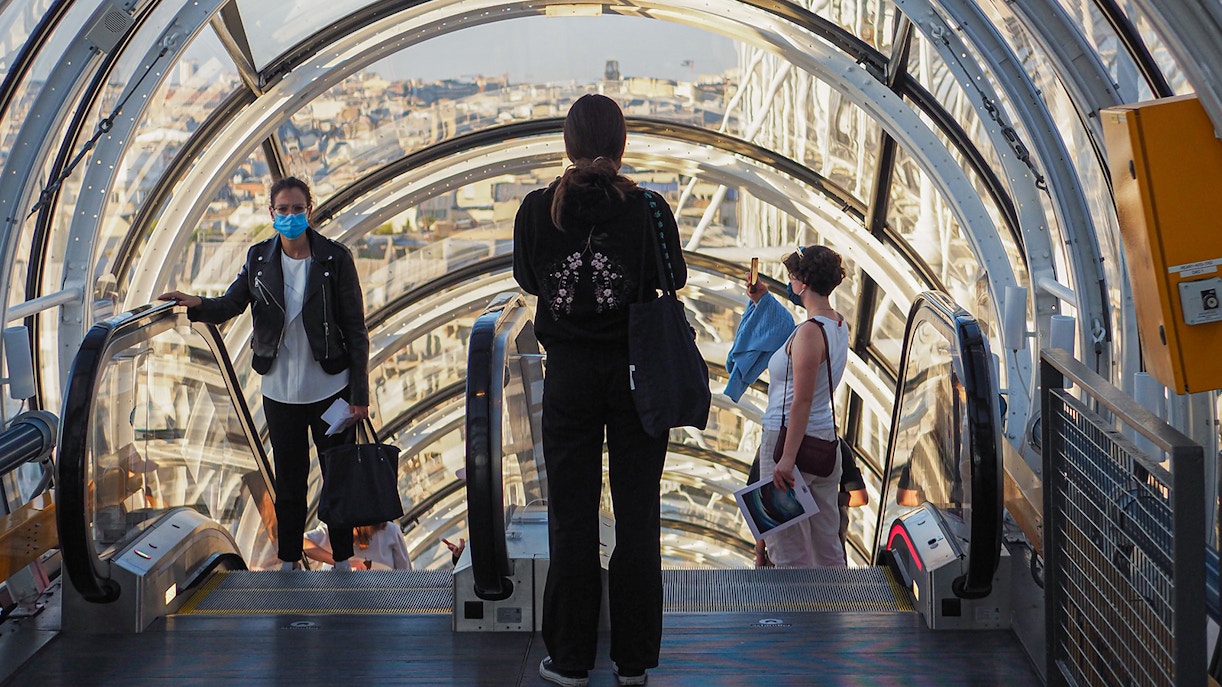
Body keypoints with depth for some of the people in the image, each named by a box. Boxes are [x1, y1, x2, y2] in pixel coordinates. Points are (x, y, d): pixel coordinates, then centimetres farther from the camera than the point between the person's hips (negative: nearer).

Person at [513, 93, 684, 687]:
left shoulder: (538, 209, -8)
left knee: (572, 515, 8)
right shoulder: (649, 209, -10)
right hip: (636, 371, 0)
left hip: (569, 375, 0)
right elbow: (675, 279, 5)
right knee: (637, 514, 8)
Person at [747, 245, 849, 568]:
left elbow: (802, 401, -21)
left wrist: (787, 458, -22)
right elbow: (788, 342, 28)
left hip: (790, 437, -9)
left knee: (788, 550, -1)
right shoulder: (839, 325, 9)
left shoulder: (810, 332, -18)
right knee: (828, 547, 13)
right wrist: (763, 302, 27)